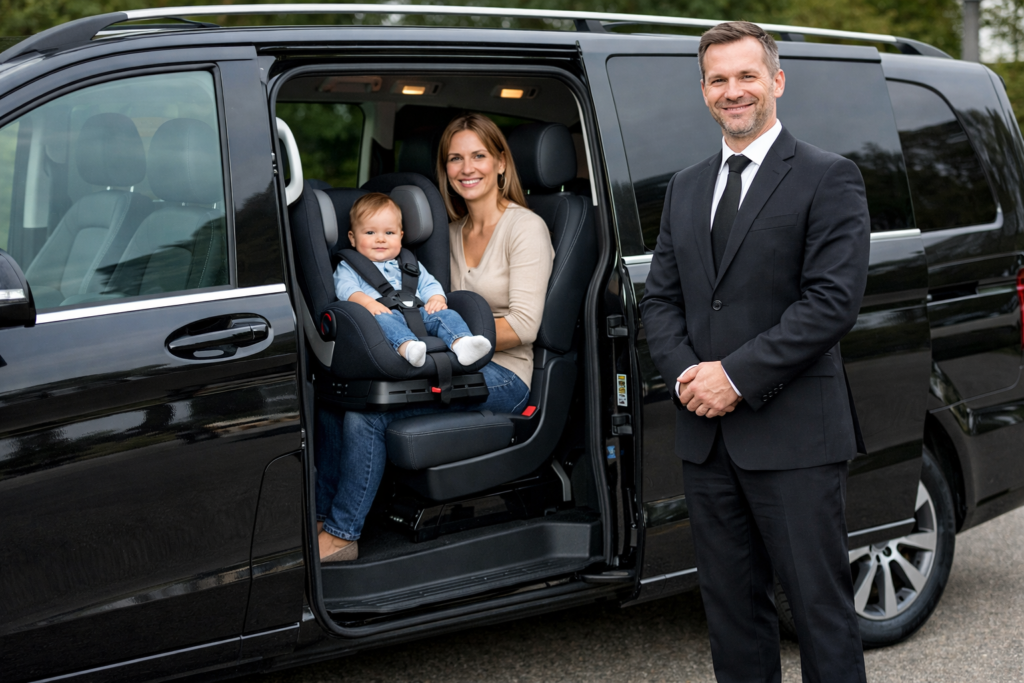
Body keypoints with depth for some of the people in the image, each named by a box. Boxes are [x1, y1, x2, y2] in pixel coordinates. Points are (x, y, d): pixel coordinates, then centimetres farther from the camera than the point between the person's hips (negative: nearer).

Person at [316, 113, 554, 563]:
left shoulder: (525, 228, -5)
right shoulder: (455, 231, 17)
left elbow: (523, 325, -14)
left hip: (502, 376, -7)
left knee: (367, 406, -25)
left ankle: (341, 535, -13)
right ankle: (319, 517, -9)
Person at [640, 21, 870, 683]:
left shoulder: (828, 177, -3)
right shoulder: (686, 187, 17)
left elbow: (833, 300, -13)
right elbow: (660, 297, 14)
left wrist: (737, 375, -16)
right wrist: (685, 374, -5)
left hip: (794, 433, -6)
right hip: (707, 435, 6)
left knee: (821, 604, 1)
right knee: (732, 603, 13)